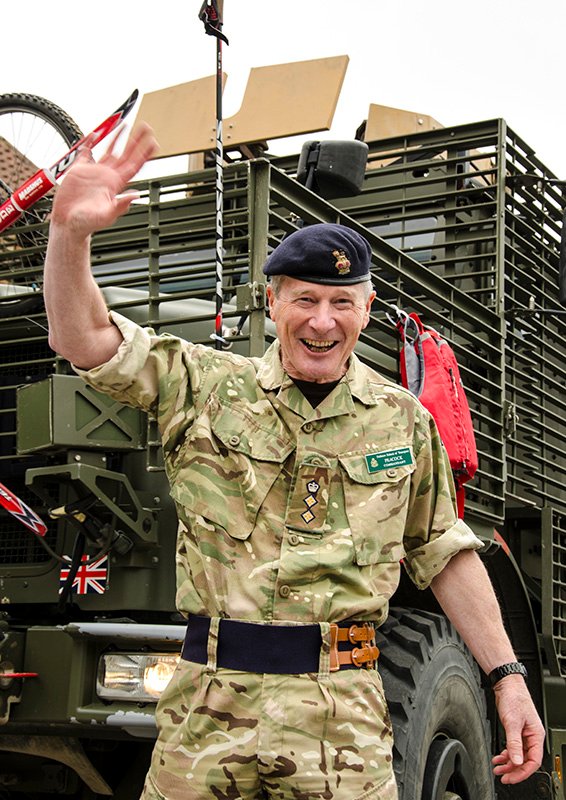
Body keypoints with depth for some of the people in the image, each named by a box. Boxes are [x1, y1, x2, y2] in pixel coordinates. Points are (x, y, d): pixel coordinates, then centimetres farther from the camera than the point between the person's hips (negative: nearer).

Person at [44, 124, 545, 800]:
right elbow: (82, 340, -4)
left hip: (343, 710, 1)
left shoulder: (403, 420, 11)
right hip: (211, 701, 0)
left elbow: (442, 554, 16)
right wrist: (71, 231, -21)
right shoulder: (205, 388, 5)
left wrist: (507, 676, 12)